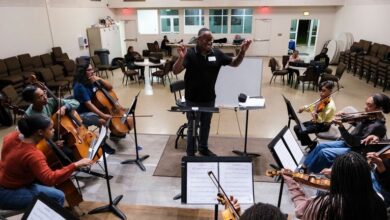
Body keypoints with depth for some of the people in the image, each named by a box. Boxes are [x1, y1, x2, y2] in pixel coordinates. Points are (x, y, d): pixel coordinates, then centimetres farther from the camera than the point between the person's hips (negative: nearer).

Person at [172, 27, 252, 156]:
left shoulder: (217, 54, -2)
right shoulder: (190, 54, -15)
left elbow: (235, 63, 5)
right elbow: (175, 71, -23)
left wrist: (242, 51, -13)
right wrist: (181, 58, -42)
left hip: (209, 98, 5)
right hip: (193, 99, -4)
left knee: (206, 125, 21)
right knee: (192, 127, 10)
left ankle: (203, 148, 42)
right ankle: (190, 154, 27)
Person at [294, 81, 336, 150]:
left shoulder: (330, 105, -26)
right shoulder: (321, 100, 0)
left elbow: (321, 120, -28)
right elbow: (312, 107, 12)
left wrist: (315, 115, -48)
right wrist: (304, 108, -7)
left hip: (323, 125, -9)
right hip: (316, 121, 9)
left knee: (302, 132, -22)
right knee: (296, 128, -1)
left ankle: (312, 146, 2)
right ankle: (306, 142, 14)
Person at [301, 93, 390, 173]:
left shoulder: (377, 126, -28)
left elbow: (354, 143, -30)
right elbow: (357, 123, 20)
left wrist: (341, 126, -40)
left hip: (357, 151, -9)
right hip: (350, 143, 9)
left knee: (324, 153, -17)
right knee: (321, 146, 5)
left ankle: (308, 173, 3)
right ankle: (304, 166, 18)